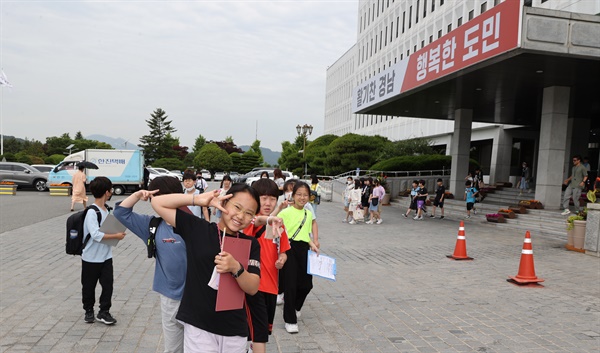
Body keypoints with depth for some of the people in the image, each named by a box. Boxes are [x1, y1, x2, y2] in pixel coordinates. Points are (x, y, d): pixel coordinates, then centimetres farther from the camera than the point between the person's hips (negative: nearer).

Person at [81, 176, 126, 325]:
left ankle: (104, 312, 16)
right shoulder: (92, 212, -20)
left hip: (106, 256, 6)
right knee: (89, 286, 13)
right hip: (91, 258, -6)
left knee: (108, 284, 4)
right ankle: (89, 311, 31)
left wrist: (118, 231, -2)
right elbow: (96, 235, -29)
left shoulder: (107, 209, 4)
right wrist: (116, 236, -23)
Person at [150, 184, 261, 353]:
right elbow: (157, 202, -4)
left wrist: (236, 268, -25)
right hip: (198, 325, -2)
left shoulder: (251, 244, 0)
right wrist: (198, 199, -12)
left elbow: (253, 288, -7)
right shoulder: (198, 228, -4)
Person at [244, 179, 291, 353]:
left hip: (271, 283, 7)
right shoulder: (250, 221, -13)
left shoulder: (278, 224, 7)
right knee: (259, 329, -6)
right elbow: (255, 220, -39)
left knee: (266, 326, 21)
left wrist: (282, 259, -7)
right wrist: (267, 219, -59)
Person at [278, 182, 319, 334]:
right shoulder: (286, 212, -7)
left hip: (304, 249, 6)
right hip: (290, 249, -5)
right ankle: (290, 320, 16)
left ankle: (295, 307, 40)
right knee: (291, 284, -1)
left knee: (307, 284, 8)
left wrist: (312, 245, 5)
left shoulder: (308, 214, 12)